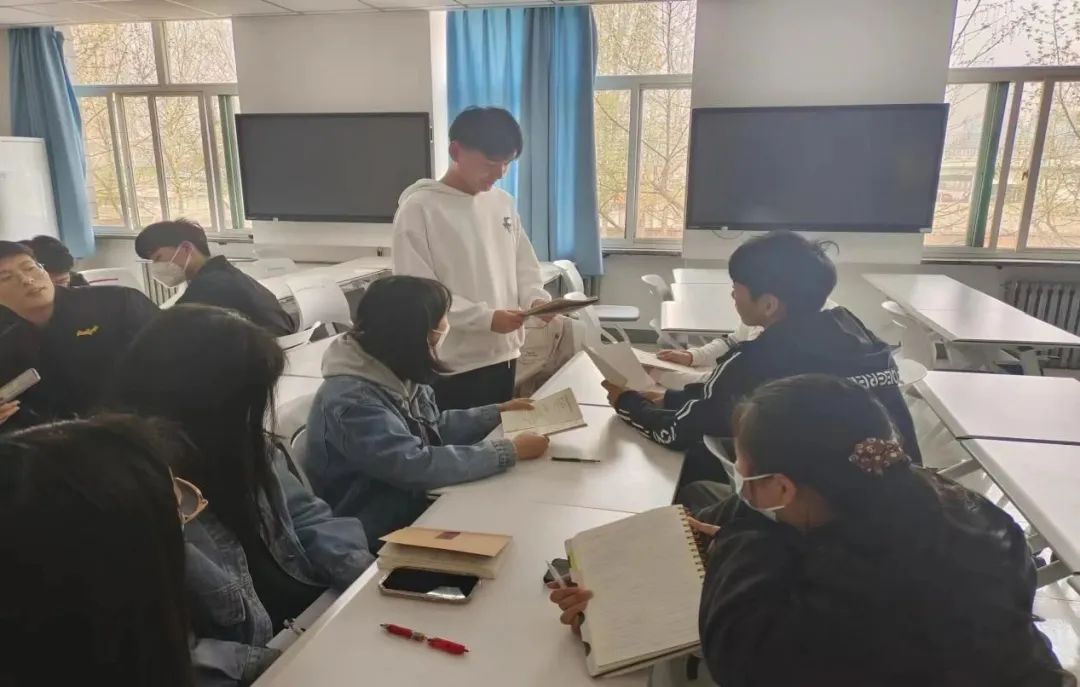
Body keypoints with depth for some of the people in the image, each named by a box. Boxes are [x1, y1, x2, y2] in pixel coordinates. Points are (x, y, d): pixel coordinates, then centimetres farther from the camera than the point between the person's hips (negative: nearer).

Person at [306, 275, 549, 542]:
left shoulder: (401, 372, -1)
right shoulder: (352, 402, -29)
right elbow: (419, 467, -33)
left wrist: (497, 413, 7)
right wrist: (510, 451, -27)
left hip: (413, 504, 8)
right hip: (380, 535, -8)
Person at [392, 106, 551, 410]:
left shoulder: (503, 202, 9)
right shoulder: (419, 208, -11)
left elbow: (524, 264, 15)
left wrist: (537, 298, -6)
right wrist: (486, 317, -23)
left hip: (503, 355, 6)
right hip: (452, 367, -6)